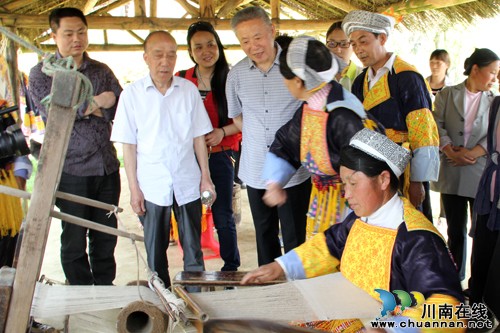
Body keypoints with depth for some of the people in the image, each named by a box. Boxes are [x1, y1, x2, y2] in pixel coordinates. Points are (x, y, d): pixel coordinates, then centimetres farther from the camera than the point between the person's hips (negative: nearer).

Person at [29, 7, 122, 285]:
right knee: (74, 239, 6)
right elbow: (53, 112, -14)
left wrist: (84, 108, -12)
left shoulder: (102, 71, 10)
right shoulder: (41, 73, 1)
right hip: (71, 169, -3)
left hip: (107, 166, 3)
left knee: (106, 236, 12)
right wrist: (96, 103, -13)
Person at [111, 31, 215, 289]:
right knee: (155, 250, 10)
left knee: (193, 248, 10)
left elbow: (198, 137, 6)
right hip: (152, 186, -1)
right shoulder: (132, 94, -3)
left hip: (188, 182, 1)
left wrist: (205, 177, 4)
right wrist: (134, 188, -3)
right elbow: (129, 145, -1)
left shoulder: (189, 90, 1)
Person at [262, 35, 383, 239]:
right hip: (321, 203, 8)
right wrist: (274, 182, -2)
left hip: (348, 207, -8)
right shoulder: (307, 110, -1)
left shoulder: (343, 117, -29)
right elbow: (284, 146, 13)